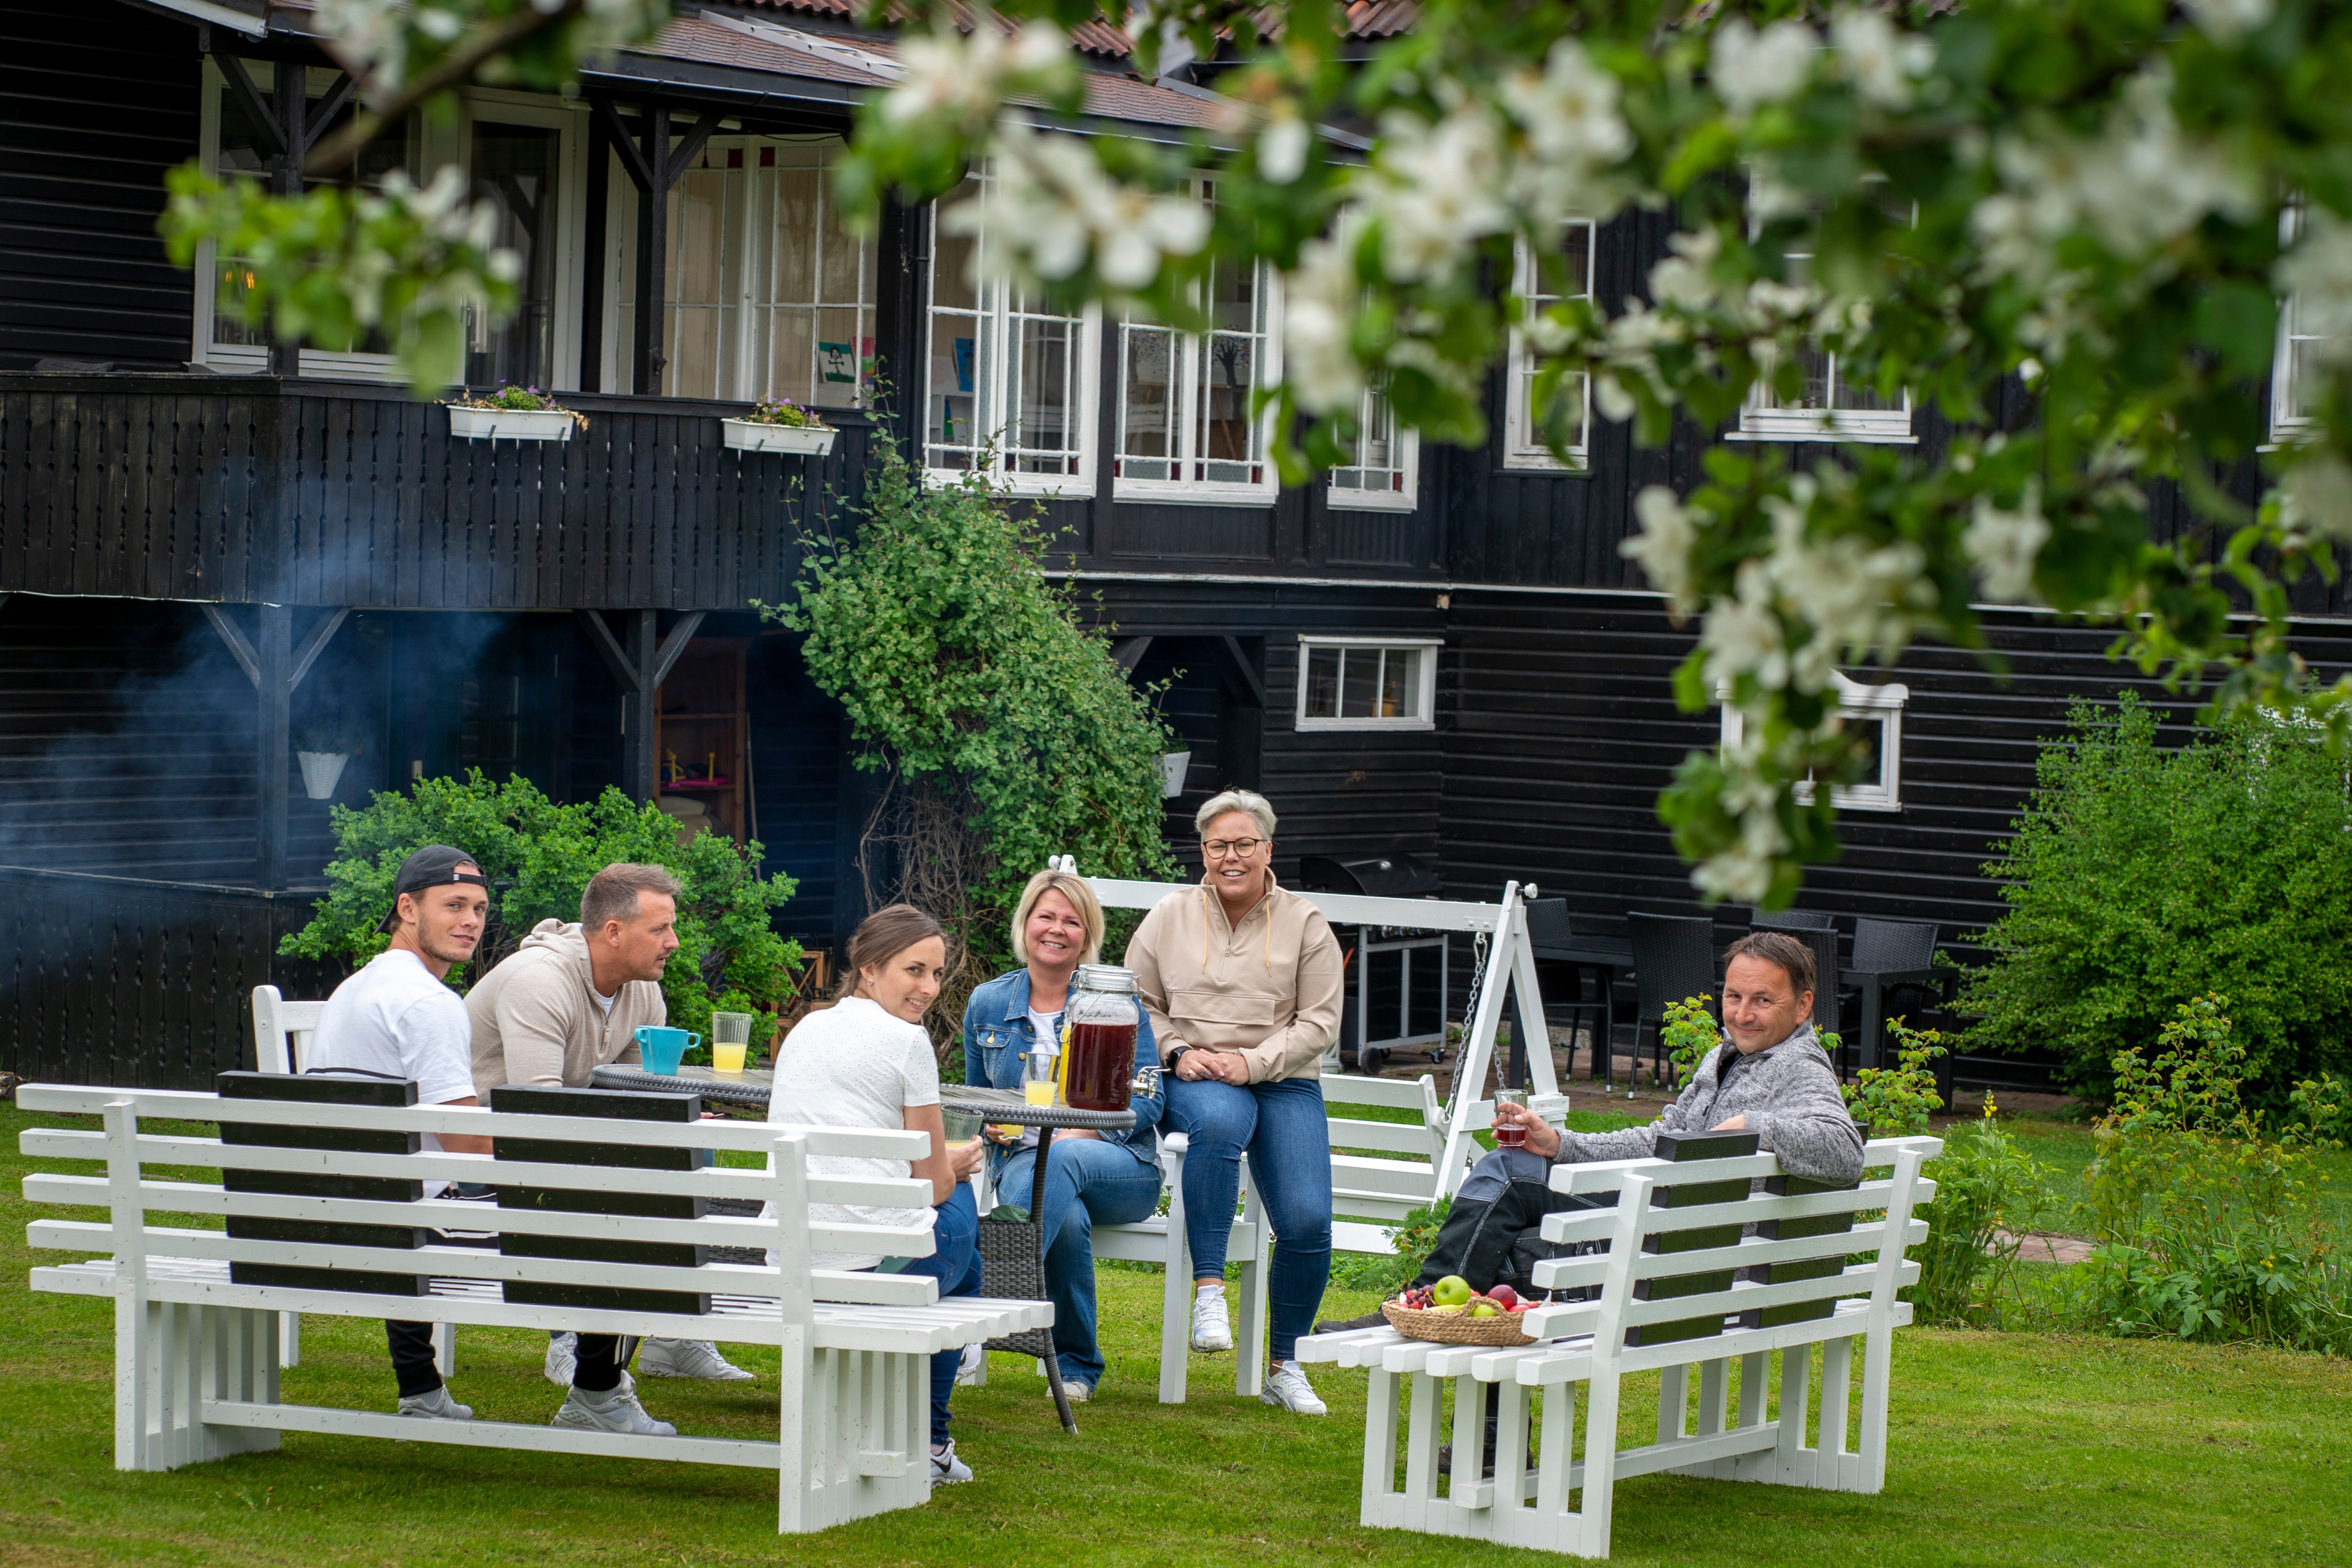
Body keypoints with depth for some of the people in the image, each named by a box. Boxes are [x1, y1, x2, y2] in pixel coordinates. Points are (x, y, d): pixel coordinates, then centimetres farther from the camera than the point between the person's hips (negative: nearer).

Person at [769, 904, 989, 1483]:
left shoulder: (804, 1032, 16)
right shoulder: (905, 1040, -5)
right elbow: (933, 1184, 0)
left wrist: (941, 1166, 25)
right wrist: (952, 1167, 24)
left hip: (786, 1266, 6)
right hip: (876, 1259, -6)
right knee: (960, 1205, 28)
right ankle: (926, 1440, 28)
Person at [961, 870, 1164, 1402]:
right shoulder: (987, 1004, 12)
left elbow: (1147, 1100, -1)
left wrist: (1079, 1134, -19)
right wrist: (992, 1124, -4)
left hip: (1118, 1165, -1)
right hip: (1022, 1157, 1)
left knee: (1063, 1158, -40)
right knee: (1068, 1219, -36)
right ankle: (1076, 1366, -21)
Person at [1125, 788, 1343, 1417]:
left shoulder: (1305, 924, 7)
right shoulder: (1169, 919, 10)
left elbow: (1319, 1022, 2)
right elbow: (1139, 1005, 11)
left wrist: (1251, 1062, -11)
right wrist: (1178, 1054, -8)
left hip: (1284, 1082, 1)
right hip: (1196, 1081, -1)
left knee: (1307, 1222, -20)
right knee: (1218, 1122, -41)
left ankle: (1285, 1366, 1)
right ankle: (1209, 1289, -36)